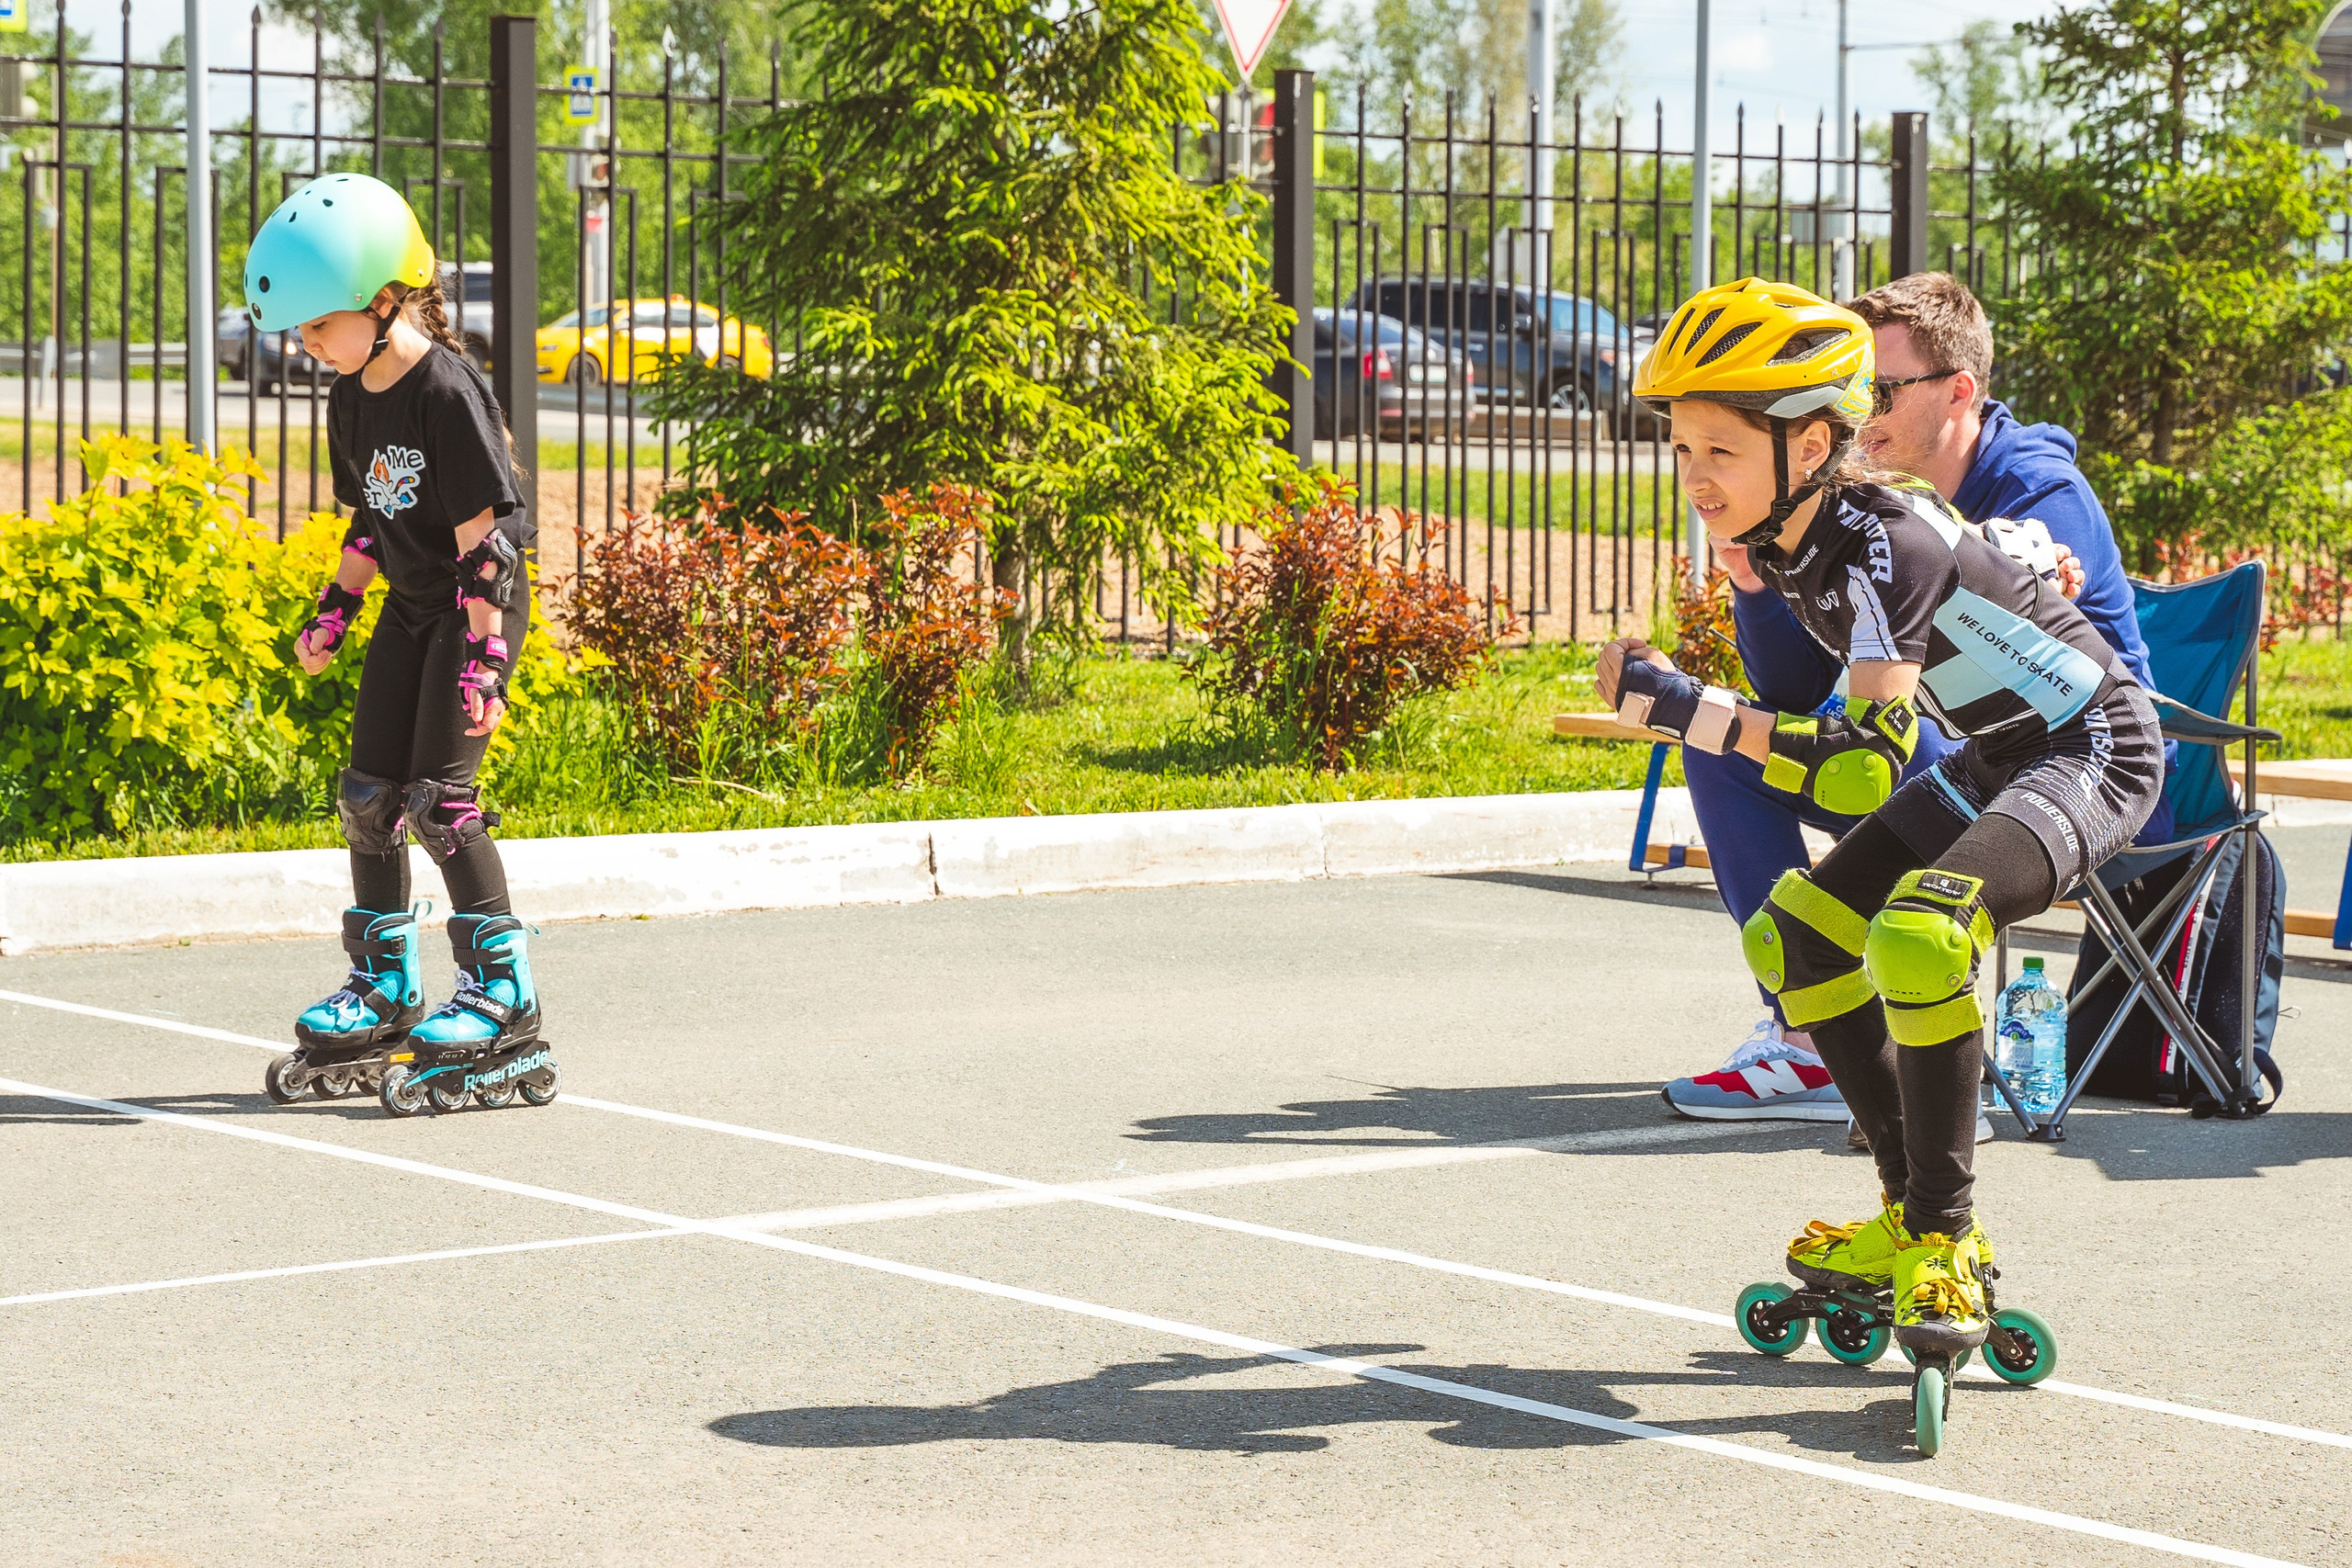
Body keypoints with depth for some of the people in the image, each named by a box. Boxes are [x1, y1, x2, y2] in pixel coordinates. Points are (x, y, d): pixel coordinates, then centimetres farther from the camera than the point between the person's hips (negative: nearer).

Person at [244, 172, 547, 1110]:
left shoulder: (446, 392, -22)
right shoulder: (352, 400, 4)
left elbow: (483, 534, -21)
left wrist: (483, 660, -23)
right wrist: (333, 614, 12)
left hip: (478, 606, -8)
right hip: (409, 610, 8)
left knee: (437, 795, -13)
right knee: (368, 794, 5)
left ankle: (504, 988, -5)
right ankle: (384, 987, 16)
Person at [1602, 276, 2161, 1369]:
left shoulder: (1883, 541, -30)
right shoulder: (1779, 540, -4)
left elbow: (1867, 770, -37)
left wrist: (1691, 712, -37)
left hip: (2092, 754, -10)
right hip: (1991, 759, 10)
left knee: (1917, 934, -32)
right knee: (1792, 936, 7)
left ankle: (1945, 1241, -18)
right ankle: (1912, 1214, 15)